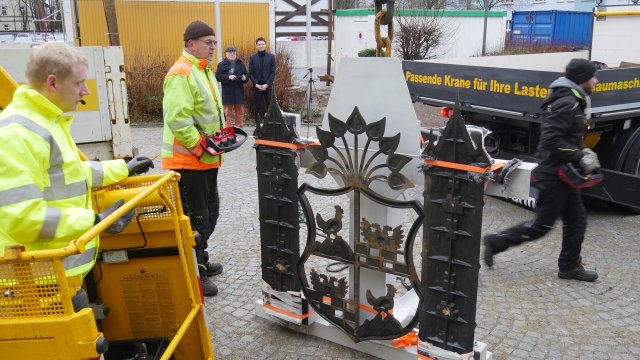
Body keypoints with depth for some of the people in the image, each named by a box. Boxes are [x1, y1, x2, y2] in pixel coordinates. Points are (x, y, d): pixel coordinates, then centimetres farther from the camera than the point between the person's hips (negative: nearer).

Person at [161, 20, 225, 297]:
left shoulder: (204, 71, 16)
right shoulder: (181, 73, -17)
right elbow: (177, 118, -27)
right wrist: (200, 145, -23)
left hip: (206, 159, 10)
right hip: (189, 160, -10)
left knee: (210, 212, 20)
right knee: (195, 217, -3)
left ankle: (200, 260, 36)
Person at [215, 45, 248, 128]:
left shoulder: (241, 64, 13)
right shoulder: (221, 64, 3)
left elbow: (247, 75, 13)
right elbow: (218, 76, -6)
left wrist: (245, 78, -10)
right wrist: (228, 77, -19)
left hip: (239, 92, 3)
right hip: (227, 92, -3)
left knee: (240, 111, 8)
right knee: (227, 112, -2)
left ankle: (239, 128, 17)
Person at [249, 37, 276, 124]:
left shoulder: (271, 57, 4)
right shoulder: (252, 58, 7)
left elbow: (273, 72, 0)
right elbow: (251, 73, 5)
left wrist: (267, 84, -10)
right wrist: (256, 84, -8)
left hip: (268, 86, -1)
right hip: (256, 86, 1)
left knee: (270, 106, -1)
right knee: (257, 107, 3)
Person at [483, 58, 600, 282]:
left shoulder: (573, 101, 13)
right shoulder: (567, 103, -19)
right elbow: (551, 140, -27)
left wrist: (582, 151, 8)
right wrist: (579, 157, -21)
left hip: (563, 174, 10)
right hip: (554, 175, -10)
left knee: (576, 219, 14)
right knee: (542, 225, -1)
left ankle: (569, 266, 24)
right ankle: (495, 242, 8)